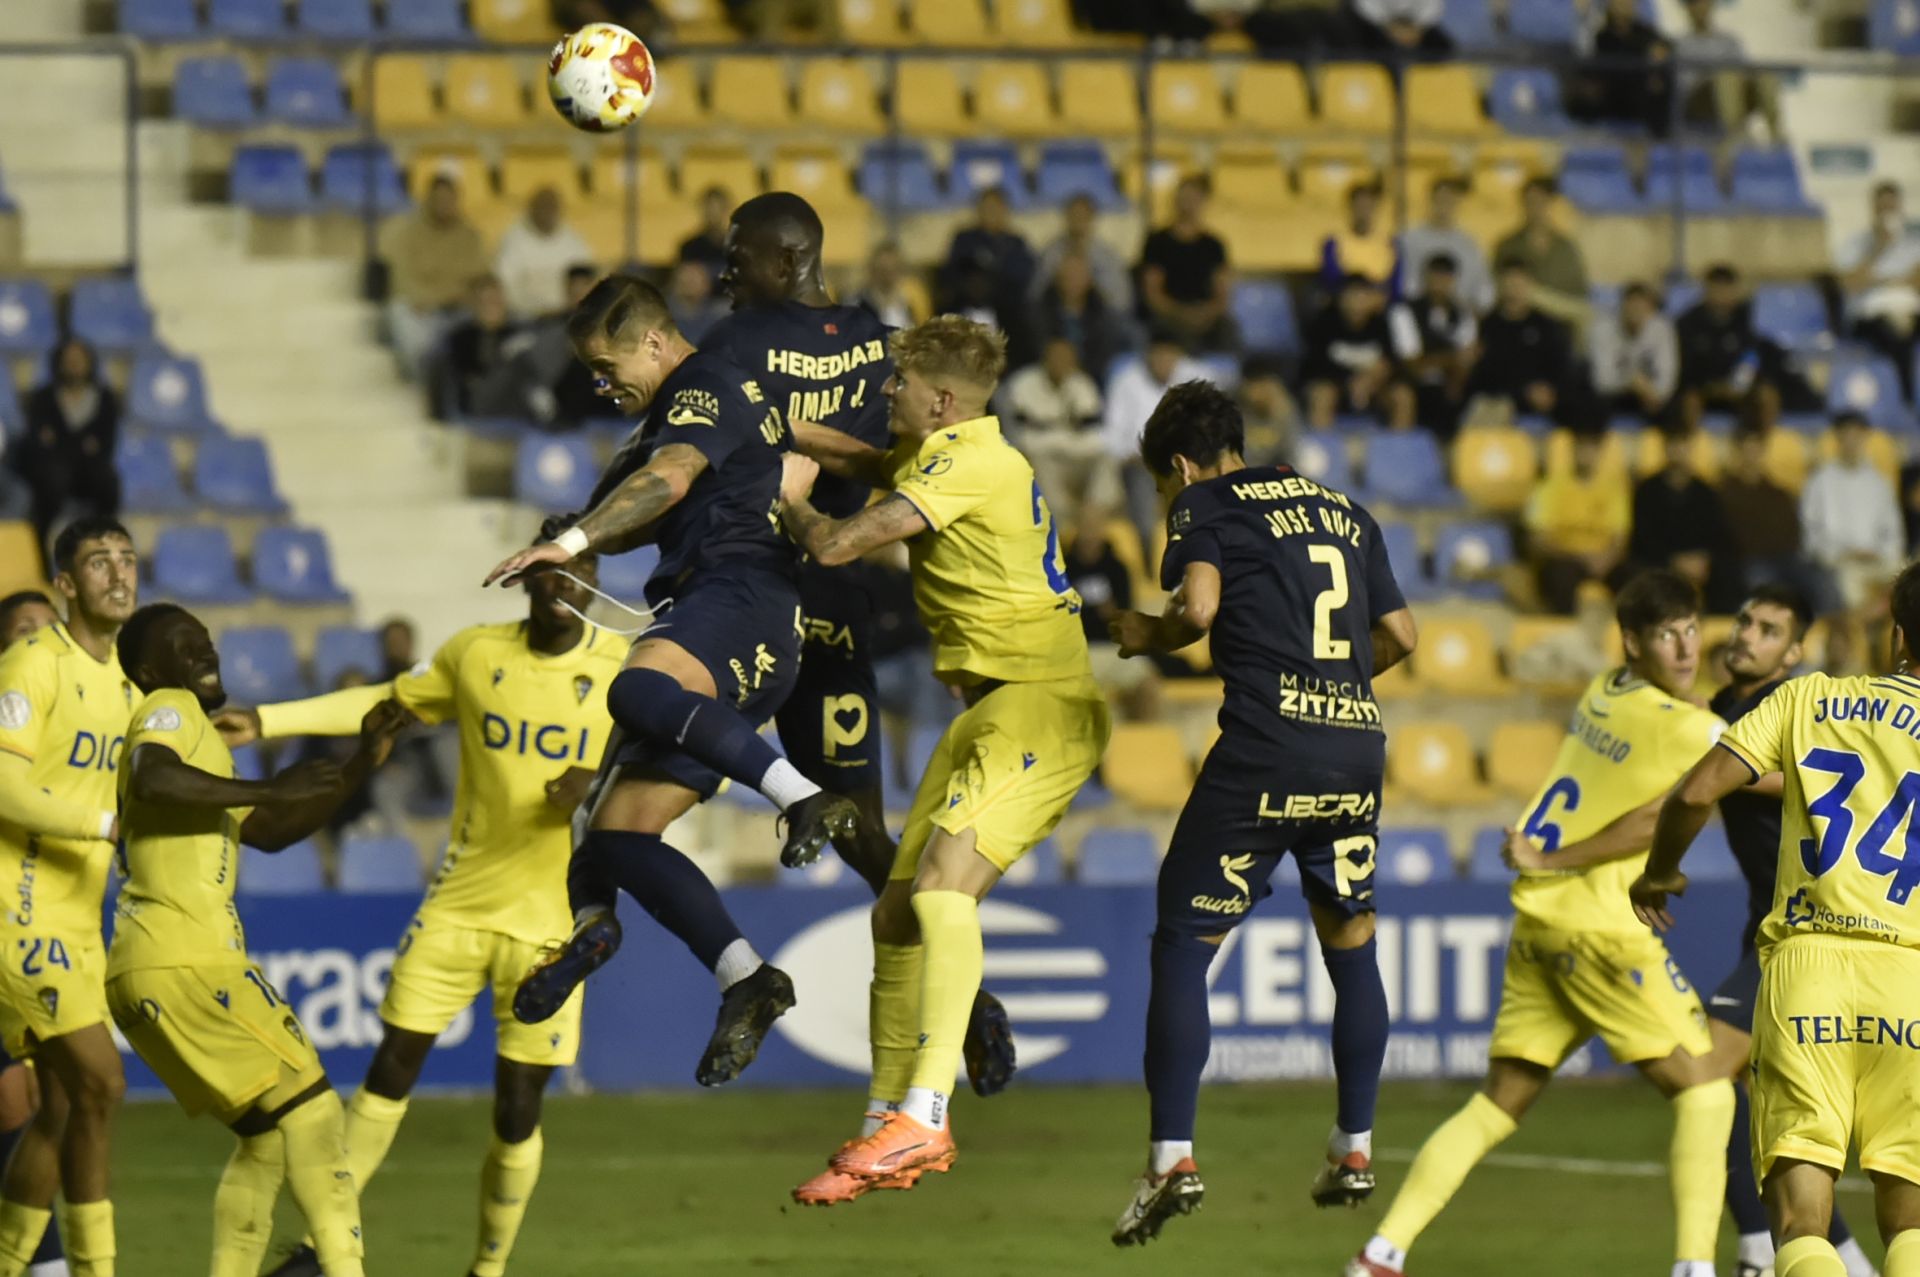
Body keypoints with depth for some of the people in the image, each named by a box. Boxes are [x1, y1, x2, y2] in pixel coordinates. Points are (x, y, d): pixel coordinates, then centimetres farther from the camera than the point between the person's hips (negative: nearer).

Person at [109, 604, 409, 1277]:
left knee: (267, 1134, 16)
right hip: (182, 962, -10)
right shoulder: (169, 710, -4)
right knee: (308, 1104, -9)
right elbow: (149, 780, -27)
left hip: (143, 973, 10)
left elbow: (268, 832, 29)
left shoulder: (196, 731, 27)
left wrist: (361, 767, 22)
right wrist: (264, 789, -22)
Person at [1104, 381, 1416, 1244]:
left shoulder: (1205, 505, 5)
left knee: (1183, 945, 0)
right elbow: (1400, 633, 20)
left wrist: (1145, 636, 8)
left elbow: (1199, 606, -11)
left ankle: (1172, 1158, -10)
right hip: (1359, 743, 5)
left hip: (1265, 744, -5)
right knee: (1350, 942, 21)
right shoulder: (1343, 512, 22)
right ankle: (1355, 1149, 23)